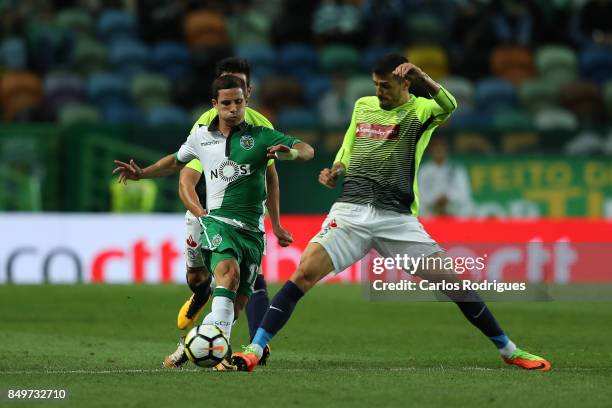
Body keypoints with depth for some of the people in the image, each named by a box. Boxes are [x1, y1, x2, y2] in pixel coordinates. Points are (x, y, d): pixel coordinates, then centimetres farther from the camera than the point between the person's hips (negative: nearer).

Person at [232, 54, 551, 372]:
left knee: (453, 280, -7)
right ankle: (254, 350, -15)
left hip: (396, 218, -2)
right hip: (351, 211, 2)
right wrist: (334, 173, 5)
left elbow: (449, 106, -22)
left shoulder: (420, 110, 1)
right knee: (304, 273, -17)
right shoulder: (362, 106, 15)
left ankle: (508, 350, 10)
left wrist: (422, 78, -40)